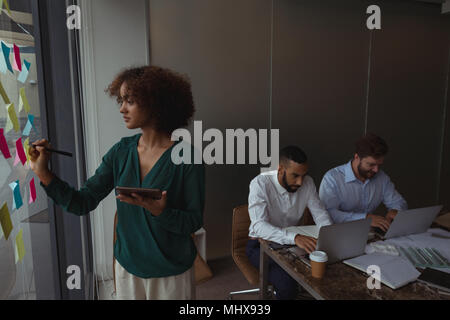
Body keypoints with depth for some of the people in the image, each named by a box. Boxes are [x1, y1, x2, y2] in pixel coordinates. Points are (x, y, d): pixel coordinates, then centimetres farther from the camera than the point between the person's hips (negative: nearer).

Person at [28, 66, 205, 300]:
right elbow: (82, 203, -4)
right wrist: (43, 174, -15)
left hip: (170, 273, -4)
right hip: (127, 266, 4)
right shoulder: (121, 151, -5)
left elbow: (194, 221, -15)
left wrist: (161, 212, -31)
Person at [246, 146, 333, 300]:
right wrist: (295, 237, -48)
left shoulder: (307, 182, -8)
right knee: (287, 283, -28)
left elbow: (320, 213, -2)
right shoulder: (260, 183, -24)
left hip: (293, 241, 5)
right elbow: (259, 226, -34)